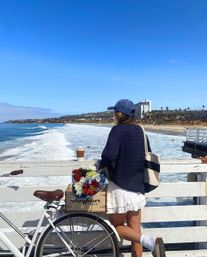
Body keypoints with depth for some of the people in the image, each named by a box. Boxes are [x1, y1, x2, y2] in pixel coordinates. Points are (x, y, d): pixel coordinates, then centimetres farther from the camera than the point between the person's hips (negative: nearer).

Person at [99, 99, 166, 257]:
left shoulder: (118, 130, -14)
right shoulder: (140, 131, 6)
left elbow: (109, 156, -27)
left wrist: (102, 173, -9)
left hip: (119, 186, -7)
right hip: (137, 188, 7)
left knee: (117, 226, 10)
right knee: (135, 229, 16)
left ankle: (149, 242, -10)